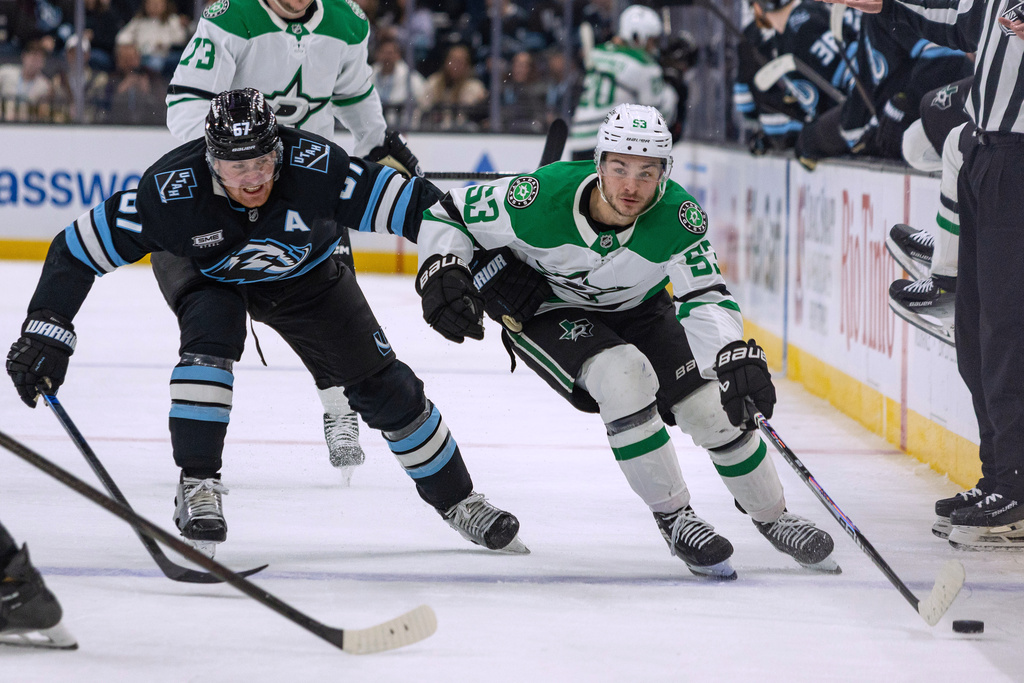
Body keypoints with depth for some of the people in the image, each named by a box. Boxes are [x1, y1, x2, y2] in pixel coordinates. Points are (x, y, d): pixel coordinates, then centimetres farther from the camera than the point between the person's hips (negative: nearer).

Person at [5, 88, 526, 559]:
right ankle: (197, 484, -20)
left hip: (303, 277, 1)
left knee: (383, 387, 1)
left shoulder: (316, 168, -39)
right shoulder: (173, 189, -38)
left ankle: (456, 500, 21)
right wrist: (45, 331, -35)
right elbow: (79, 246, -30)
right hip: (201, 269, -1)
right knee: (210, 337, -34)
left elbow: (412, 205, -33)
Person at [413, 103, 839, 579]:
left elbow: (704, 299, -30)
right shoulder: (541, 199, -34)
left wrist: (734, 356, -49)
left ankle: (772, 518, 19)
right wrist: (441, 273, -38)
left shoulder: (679, 217, -29)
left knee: (714, 406, -8)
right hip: (546, 315, -3)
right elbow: (446, 215, -20)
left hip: (638, 311, 3)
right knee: (624, 375, -30)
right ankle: (674, 520, -14)